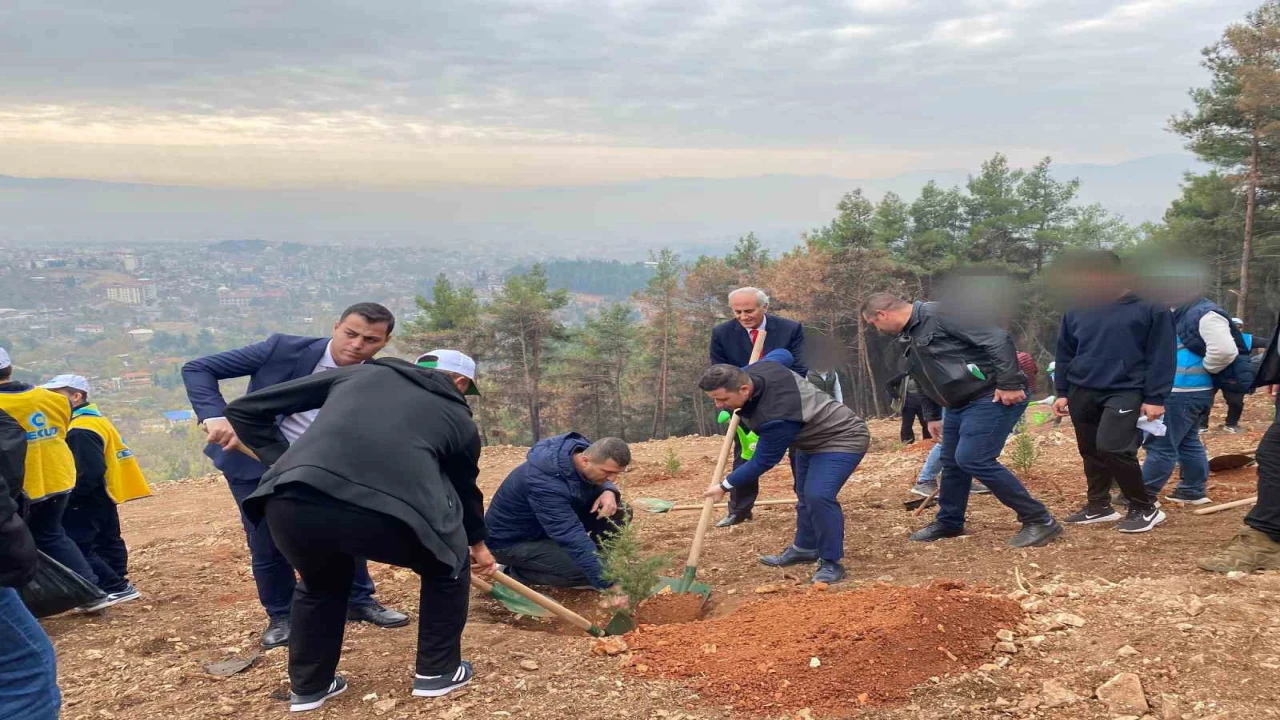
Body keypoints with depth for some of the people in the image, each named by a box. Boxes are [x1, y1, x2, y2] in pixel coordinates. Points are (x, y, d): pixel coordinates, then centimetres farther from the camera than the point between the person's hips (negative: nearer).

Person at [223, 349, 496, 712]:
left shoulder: (358, 373, 30)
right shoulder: (458, 416, 28)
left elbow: (245, 409, 28)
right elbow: (465, 487, 45)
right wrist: (477, 543, 62)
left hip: (292, 504, 3)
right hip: (388, 514, -2)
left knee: (322, 583, 37)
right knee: (447, 567, 31)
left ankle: (308, 687, 44)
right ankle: (438, 671, 38)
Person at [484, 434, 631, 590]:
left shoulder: (582, 449, -15)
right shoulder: (545, 482, -38)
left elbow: (599, 482, 6)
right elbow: (573, 537, -42)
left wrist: (609, 492, -20)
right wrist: (609, 584, -44)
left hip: (553, 525, 8)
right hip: (511, 540, -7)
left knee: (619, 512, -10)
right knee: (584, 569, -27)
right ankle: (518, 573, -4)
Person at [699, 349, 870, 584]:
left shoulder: (776, 418, -42)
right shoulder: (759, 369, -18)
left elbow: (764, 461, -28)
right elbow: (784, 354, 6)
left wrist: (725, 486, -16)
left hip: (842, 439, -10)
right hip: (811, 439, 10)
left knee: (818, 496, -28)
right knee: (804, 495, 21)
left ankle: (831, 563, -15)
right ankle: (805, 547, 40)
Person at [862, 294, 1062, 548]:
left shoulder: (938, 317, -19)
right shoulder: (907, 339, 13)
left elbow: (997, 338, -24)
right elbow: (927, 381, 27)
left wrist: (1009, 383, -25)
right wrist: (932, 416, 29)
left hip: (993, 397, -10)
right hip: (960, 404, 10)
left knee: (972, 459, -18)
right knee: (952, 462, 15)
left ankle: (1040, 520, -9)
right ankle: (949, 522, 36)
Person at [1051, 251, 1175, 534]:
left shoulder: (1150, 309, -6)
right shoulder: (1077, 311, 6)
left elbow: (1160, 357, -6)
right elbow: (1064, 355, 14)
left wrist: (1155, 398, -9)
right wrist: (1062, 392, 9)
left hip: (1126, 392, -5)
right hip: (1082, 393, 6)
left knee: (1112, 448, -18)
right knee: (1090, 452, 12)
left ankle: (1145, 508, -1)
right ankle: (1099, 506, 28)